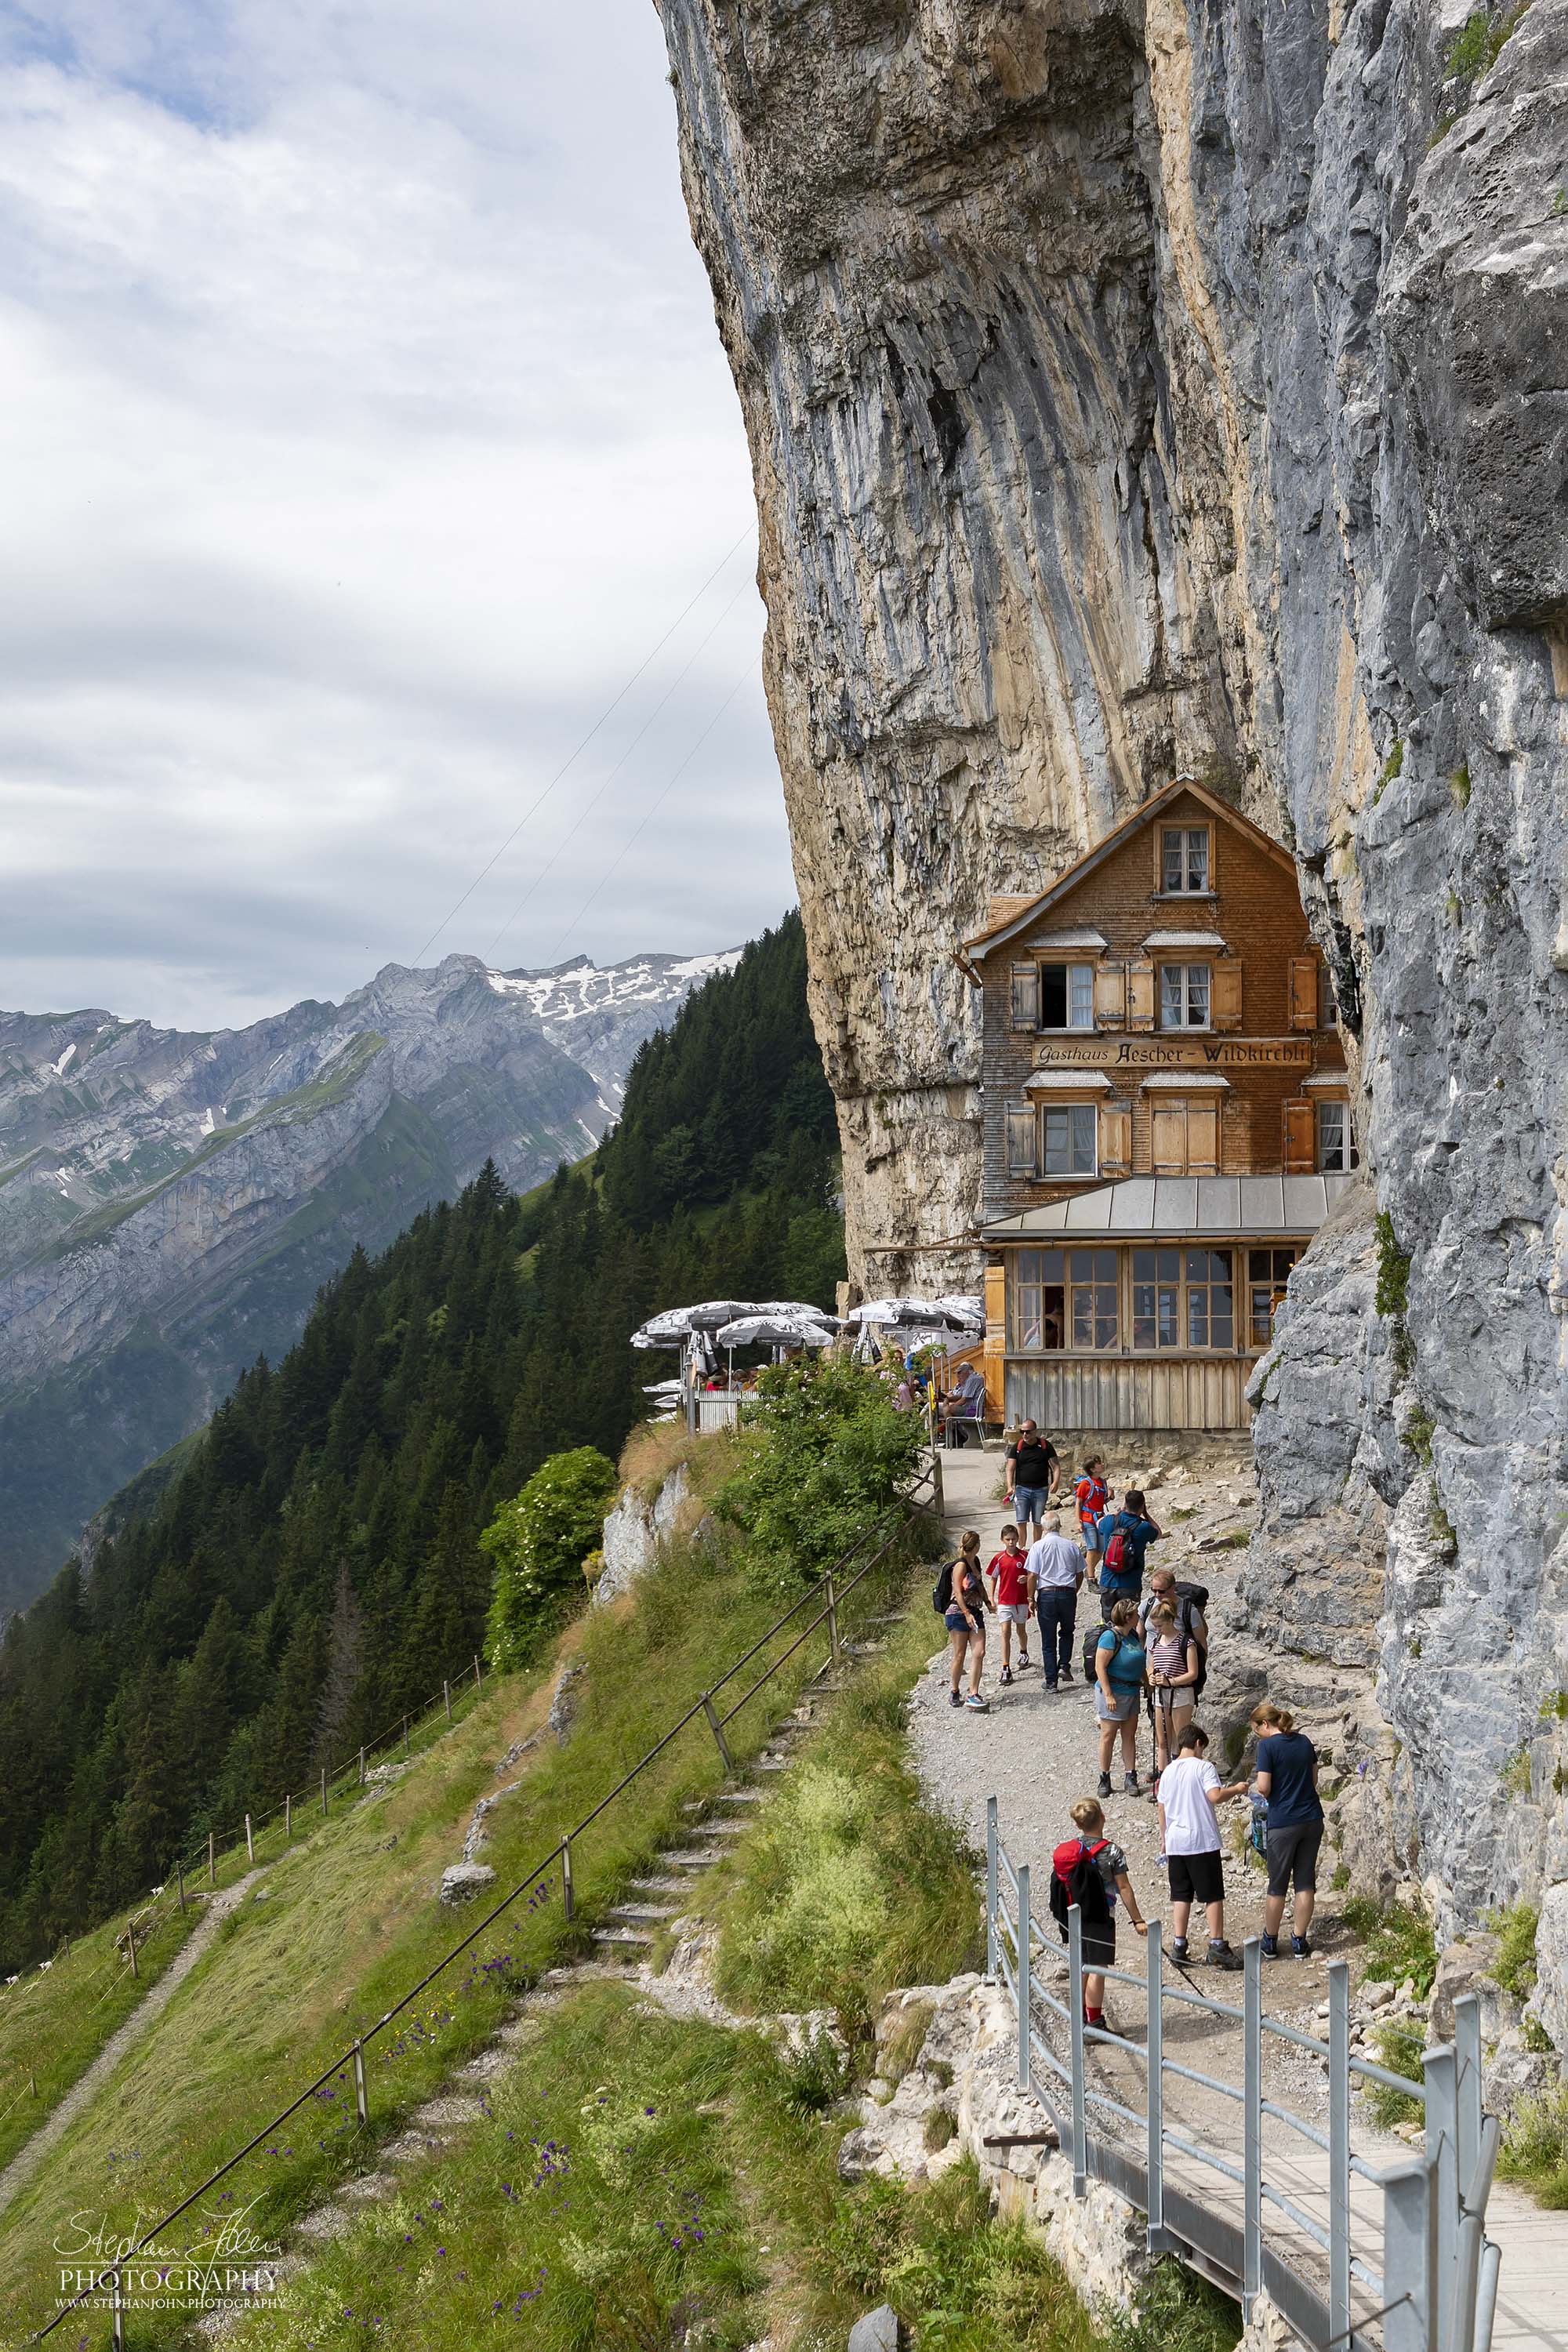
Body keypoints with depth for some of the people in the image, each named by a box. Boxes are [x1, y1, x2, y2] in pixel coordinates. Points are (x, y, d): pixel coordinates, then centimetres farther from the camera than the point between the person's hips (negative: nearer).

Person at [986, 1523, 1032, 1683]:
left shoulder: (1024, 1556, -4)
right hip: (1004, 1601, 0)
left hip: (1021, 1600, 0)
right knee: (1005, 1633, -8)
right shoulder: (998, 1558, -1)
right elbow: (993, 1579, 8)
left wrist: (1026, 1579, -19)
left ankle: (1023, 1653, 47)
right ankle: (1006, 1669, -11)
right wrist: (991, 1599, 2)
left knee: (1021, 1631, 15)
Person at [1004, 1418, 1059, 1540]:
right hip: (1022, 1489, 0)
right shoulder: (1017, 1447, 0)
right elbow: (1010, 1468, -2)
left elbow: (1056, 1466, 2)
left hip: (1041, 1489, 0)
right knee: (1021, 1522, -8)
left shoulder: (1045, 1445, 0)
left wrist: (1055, 1482, -15)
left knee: (1038, 1523, 8)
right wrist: (1009, 1487, -17)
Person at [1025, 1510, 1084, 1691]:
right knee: (1067, 1632, 24)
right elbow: (1080, 1575, 9)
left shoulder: (1038, 1547, -6)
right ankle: (1064, 1665, 7)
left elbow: (1032, 1576, -8)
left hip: (1046, 1595, -2)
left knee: (1048, 1640, 5)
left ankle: (1051, 1681, 6)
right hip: (1068, 1593, 2)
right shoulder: (1072, 1547, 2)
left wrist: (1031, 1598, 1)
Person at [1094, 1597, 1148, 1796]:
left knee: (1130, 1735, 10)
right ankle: (1104, 1778, 11)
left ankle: (1130, 1777, 15)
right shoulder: (1110, 1637, -18)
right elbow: (1100, 1667, -20)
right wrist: (1108, 1695, -22)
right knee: (1108, 1735, 2)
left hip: (1132, 1692, 8)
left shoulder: (1133, 1634, 6)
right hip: (1113, 1692, -8)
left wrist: (1148, 1684, 19)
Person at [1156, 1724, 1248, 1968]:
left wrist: (1164, 1839, 25)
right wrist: (1236, 1789, -4)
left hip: (1175, 1843, 5)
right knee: (1213, 1895, 2)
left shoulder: (1168, 1771, 10)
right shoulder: (1203, 1767, -7)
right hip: (1203, 1841, -5)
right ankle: (1217, 1947, 1)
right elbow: (1215, 1796, -21)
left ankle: (1178, 1946, 9)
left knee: (1181, 1895, 11)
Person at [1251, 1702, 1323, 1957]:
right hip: (1312, 1819, 5)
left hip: (1283, 1823, -5)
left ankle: (1270, 1942, 18)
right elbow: (1313, 1780, 14)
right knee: (1306, 1882, 11)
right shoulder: (1304, 1741, 6)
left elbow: (1264, 1788, -16)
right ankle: (1299, 1942, 15)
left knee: (1277, 1885, 7)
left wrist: (1256, 1786, 5)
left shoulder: (1268, 1746, -12)